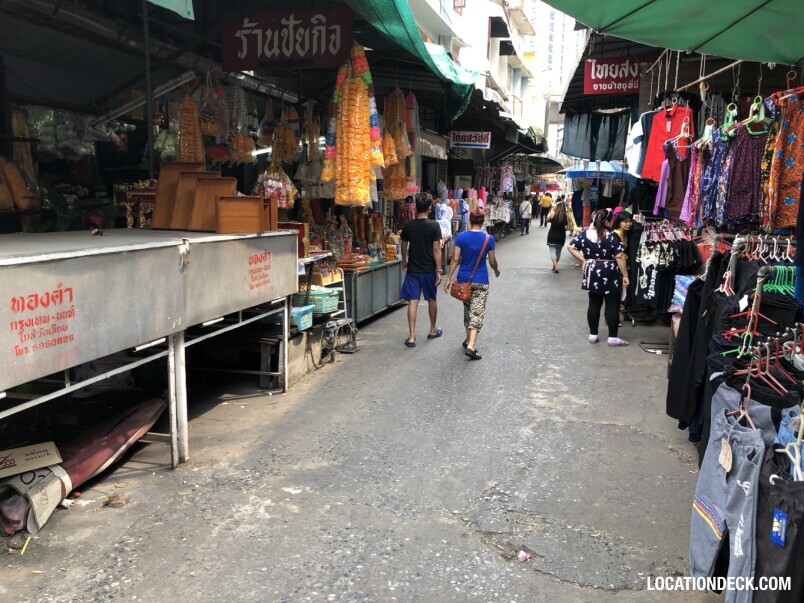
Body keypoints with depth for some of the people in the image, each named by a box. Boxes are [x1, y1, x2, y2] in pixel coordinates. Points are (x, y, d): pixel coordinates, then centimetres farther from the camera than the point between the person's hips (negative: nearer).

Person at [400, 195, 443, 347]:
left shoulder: (408, 226, -2)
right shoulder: (434, 226, -10)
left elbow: (404, 247, 9)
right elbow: (436, 250, -11)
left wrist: (404, 261, 28)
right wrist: (439, 270, -5)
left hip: (413, 270, 1)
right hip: (429, 270, -1)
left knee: (413, 302, 0)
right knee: (431, 299, 18)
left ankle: (412, 337, -4)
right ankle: (433, 330, 33)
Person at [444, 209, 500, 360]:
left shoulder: (461, 237, -5)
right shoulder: (489, 239, -7)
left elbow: (455, 260, -5)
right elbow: (492, 261, 1)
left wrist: (449, 278, 2)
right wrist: (496, 271, 22)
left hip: (464, 279, 3)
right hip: (481, 281, -2)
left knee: (467, 309, 20)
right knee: (477, 312, -2)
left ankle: (469, 339, 32)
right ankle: (471, 345, -15)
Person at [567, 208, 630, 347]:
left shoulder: (585, 234, 1)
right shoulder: (612, 236, -13)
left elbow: (571, 247, 4)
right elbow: (619, 256, -16)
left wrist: (583, 260, 6)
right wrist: (625, 275, -9)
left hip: (592, 273, 5)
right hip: (610, 274, -5)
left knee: (594, 304, 12)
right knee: (612, 306, 2)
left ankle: (593, 335, 17)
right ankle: (613, 338, 6)